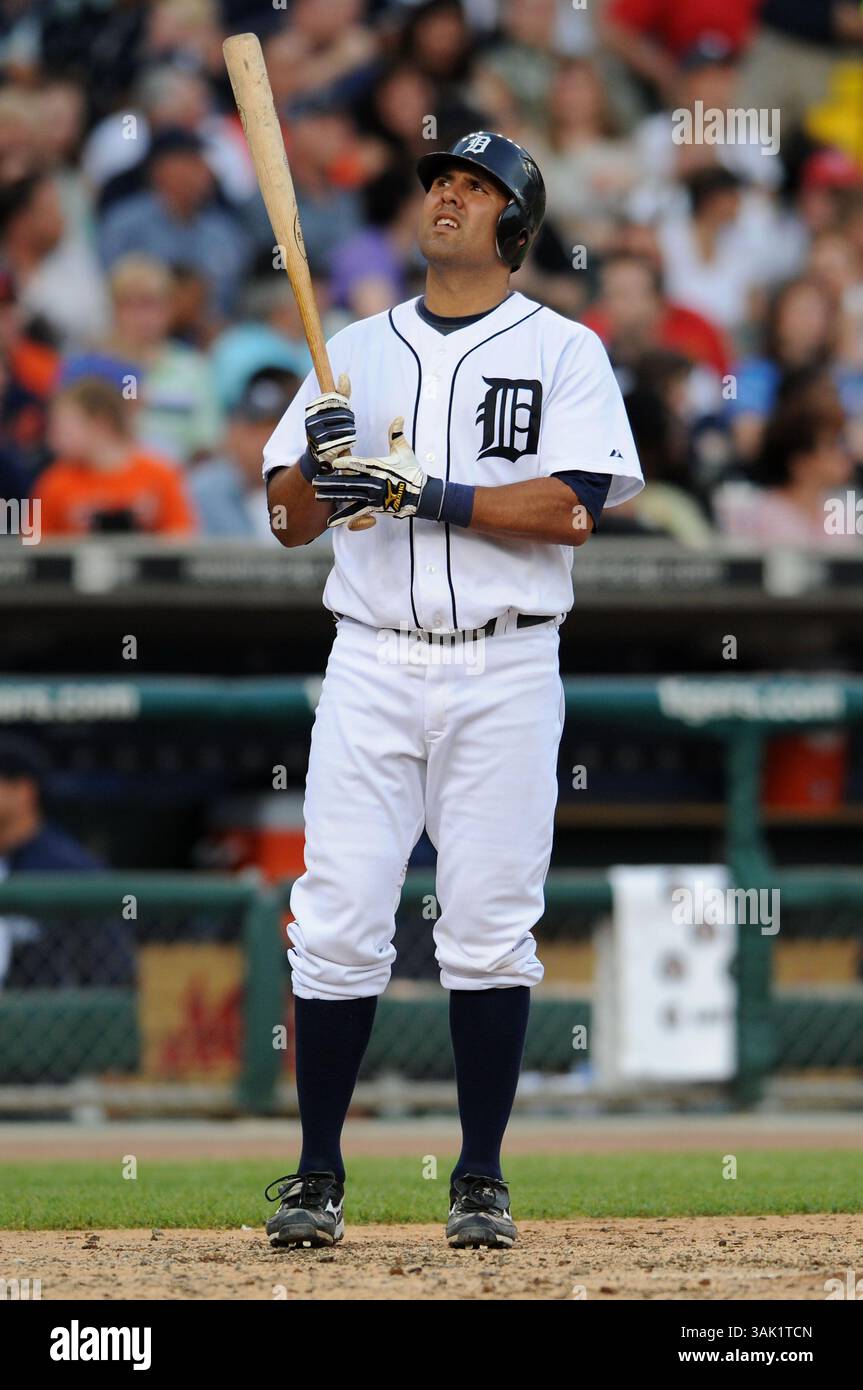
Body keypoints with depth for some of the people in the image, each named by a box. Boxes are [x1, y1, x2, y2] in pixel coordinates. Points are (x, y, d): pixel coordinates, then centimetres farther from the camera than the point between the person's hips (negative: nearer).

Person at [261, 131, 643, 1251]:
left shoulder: (564, 353, 4)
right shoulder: (356, 351, 14)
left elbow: (574, 508, -10)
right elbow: (290, 521, 11)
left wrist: (423, 494, -17)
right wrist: (316, 466, -11)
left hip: (503, 673, -2)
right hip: (372, 665, 2)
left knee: (489, 927, -2)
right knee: (338, 921, -4)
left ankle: (482, 1179, 7)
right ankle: (318, 1176, 3)